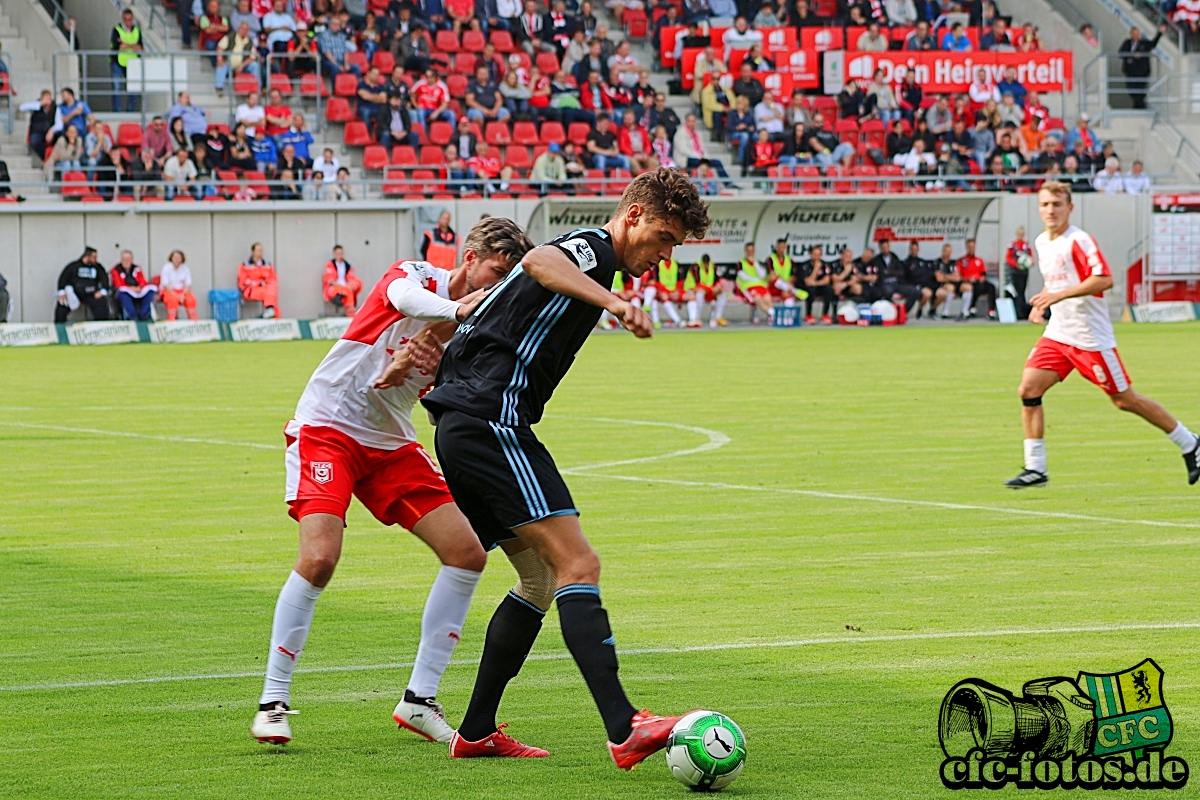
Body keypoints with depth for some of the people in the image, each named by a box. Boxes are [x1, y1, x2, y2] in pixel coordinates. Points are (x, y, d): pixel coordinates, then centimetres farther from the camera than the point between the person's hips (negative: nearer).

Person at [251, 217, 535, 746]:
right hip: (326, 429, -7)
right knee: (319, 557, -23)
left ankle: (419, 699, 5)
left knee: (467, 552, -4)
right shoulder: (417, 275, -10)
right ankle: (273, 702, -10)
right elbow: (404, 296, -36)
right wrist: (457, 308, -57)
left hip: (391, 444, 7)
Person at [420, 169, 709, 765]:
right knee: (577, 565, -19)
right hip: (492, 421, -11)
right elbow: (537, 260, -33)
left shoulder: (585, 256, 25)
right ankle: (624, 731, -30)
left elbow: (472, 308, 33)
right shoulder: (592, 247, -7)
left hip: (460, 427, 11)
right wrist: (612, 302, -44)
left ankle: (476, 732, 20)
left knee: (542, 579, 17)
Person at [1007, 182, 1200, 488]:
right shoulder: (1041, 243, 11)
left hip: (1091, 337, -7)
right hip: (1057, 334, 7)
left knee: (1124, 400, 0)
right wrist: (1042, 304, 9)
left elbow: (1104, 279, -26)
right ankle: (1035, 468, -4)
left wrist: (1059, 295, -29)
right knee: (1028, 389, -10)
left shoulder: (1079, 241, -15)